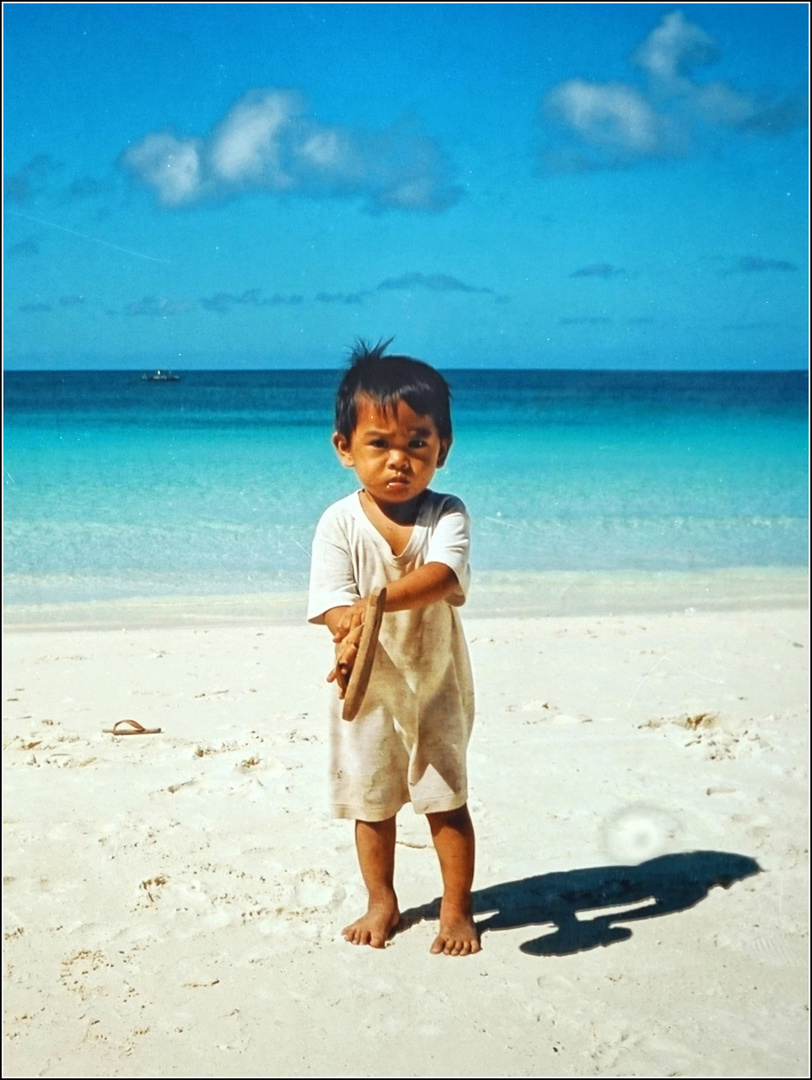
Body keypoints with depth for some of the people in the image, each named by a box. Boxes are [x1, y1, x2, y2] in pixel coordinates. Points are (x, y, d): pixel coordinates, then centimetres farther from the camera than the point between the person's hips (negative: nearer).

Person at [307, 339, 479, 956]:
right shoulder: (340, 523, -13)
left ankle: (458, 910, 24)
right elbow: (333, 603, -21)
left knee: (447, 801, 7)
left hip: (437, 685, -1)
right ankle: (382, 903, 35)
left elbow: (442, 576, -32)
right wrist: (353, 635, -44)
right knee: (372, 801, 15)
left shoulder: (447, 515, -14)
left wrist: (378, 601, -49)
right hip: (367, 689, 1)